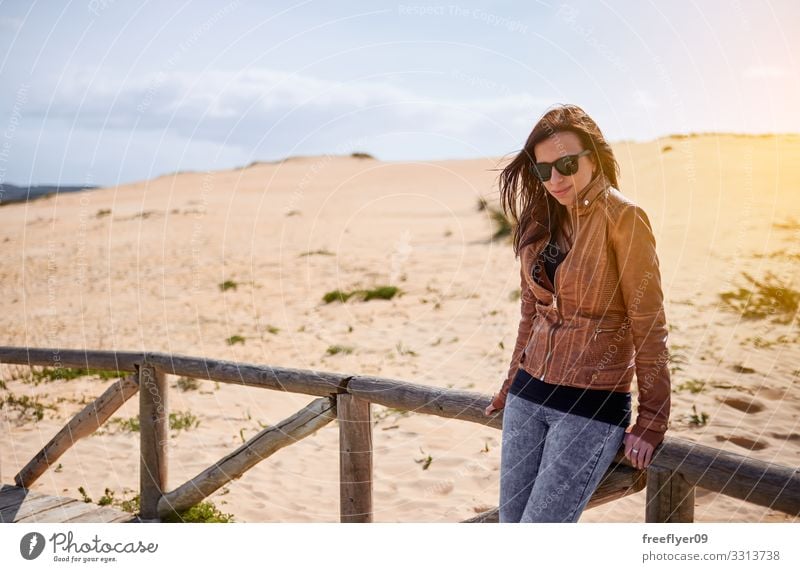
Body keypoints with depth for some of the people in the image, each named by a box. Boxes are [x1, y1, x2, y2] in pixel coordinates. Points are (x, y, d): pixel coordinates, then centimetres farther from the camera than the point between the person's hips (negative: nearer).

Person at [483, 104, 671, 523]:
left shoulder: (621, 217, -12)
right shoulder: (540, 220, 8)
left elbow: (648, 324, -11)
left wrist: (652, 421, -10)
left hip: (594, 406, -7)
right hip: (529, 397, 7)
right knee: (511, 523, 10)